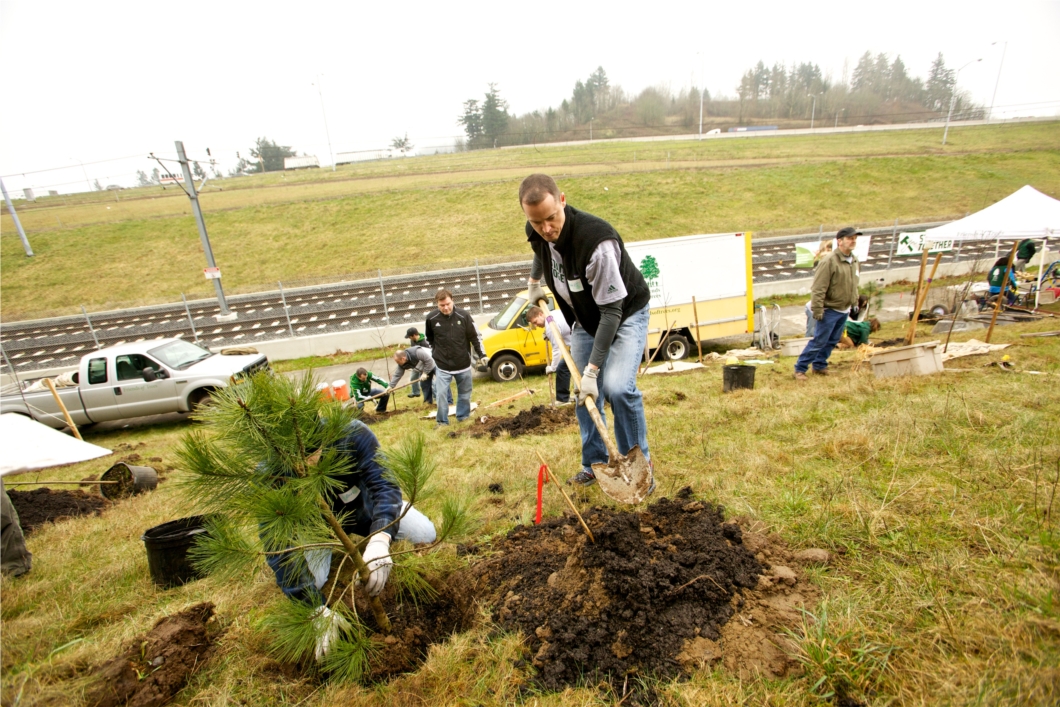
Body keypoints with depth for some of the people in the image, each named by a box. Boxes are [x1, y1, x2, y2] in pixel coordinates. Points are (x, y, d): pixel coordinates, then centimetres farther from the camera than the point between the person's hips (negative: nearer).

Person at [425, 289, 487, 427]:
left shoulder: (463, 316, -11)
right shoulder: (431, 319, -10)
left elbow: (476, 336, -2)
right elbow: (429, 338, 9)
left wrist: (482, 355, -3)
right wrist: (435, 353, 11)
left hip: (463, 364, 1)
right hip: (442, 365, -1)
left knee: (465, 393, 13)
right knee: (441, 393, -6)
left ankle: (463, 417, 33)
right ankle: (441, 421, 12)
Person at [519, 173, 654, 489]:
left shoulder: (597, 240, -37)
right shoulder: (536, 232, -15)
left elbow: (612, 312, -34)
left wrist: (592, 370, -34)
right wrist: (534, 283, 25)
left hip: (625, 313, -6)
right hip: (585, 319, 6)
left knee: (617, 388, -23)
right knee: (584, 395, 5)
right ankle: (594, 464, 22)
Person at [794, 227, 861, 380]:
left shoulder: (854, 260, 8)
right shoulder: (829, 261, -19)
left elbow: (854, 284, 20)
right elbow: (819, 288, -21)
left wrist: (855, 302, 20)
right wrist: (817, 309, -22)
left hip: (844, 310, 8)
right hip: (830, 310, -8)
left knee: (832, 341, 14)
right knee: (819, 341, -5)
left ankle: (819, 365, 28)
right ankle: (800, 369, 4)